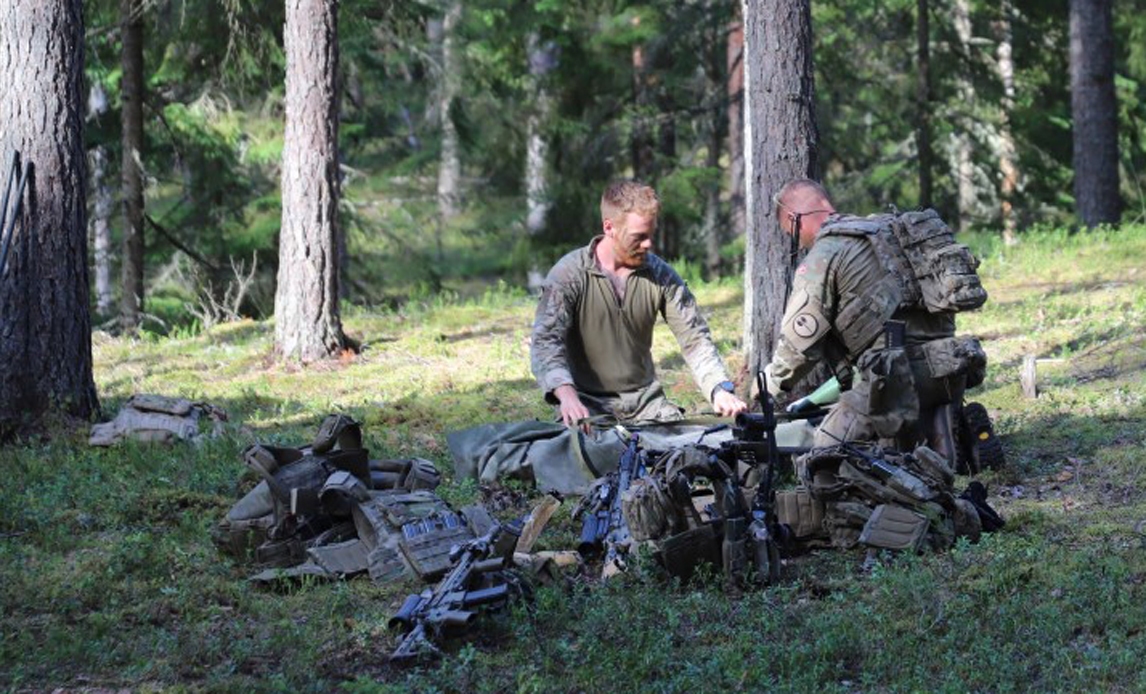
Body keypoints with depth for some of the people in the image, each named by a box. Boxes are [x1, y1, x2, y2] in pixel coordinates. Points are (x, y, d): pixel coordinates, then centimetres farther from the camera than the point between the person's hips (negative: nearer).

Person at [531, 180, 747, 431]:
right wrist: (566, 393, -40)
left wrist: (720, 388, -18)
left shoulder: (660, 274, 3)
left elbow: (694, 338, 1)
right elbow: (546, 342, -20)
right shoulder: (568, 275, -10)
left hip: (645, 399, 4)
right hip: (589, 402, -4)